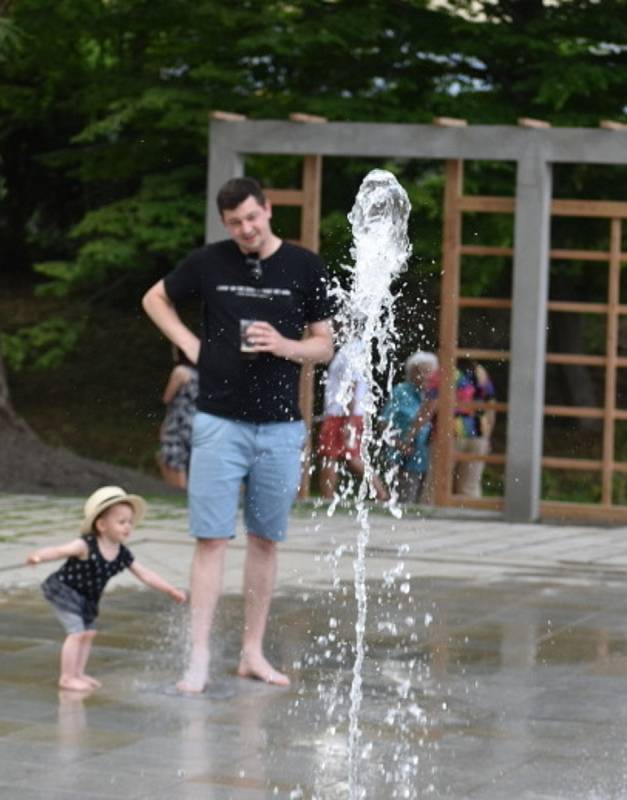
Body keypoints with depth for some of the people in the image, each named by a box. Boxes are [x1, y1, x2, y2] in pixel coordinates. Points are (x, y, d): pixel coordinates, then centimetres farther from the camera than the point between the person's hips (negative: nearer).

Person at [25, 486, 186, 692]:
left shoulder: (122, 555, -7)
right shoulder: (86, 546, -29)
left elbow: (145, 575, 2)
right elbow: (58, 551, -36)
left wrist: (171, 590, 0)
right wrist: (38, 556, -57)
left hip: (87, 598, 8)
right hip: (63, 590, -8)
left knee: (88, 633, 16)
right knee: (77, 633, -14)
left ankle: (78, 673, 31)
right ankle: (67, 678, -5)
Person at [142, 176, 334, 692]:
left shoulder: (305, 268, 2)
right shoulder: (209, 263, 2)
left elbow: (325, 346, 5)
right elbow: (155, 299, 18)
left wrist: (284, 346, -14)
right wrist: (190, 345, 5)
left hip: (280, 426, 1)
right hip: (220, 421, -1)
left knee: (265, 540, 7)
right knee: (212, 538, -5)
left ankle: (253, 653, 16)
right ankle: (199, 658, -5)